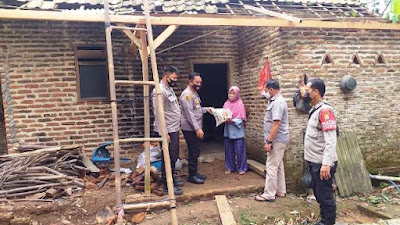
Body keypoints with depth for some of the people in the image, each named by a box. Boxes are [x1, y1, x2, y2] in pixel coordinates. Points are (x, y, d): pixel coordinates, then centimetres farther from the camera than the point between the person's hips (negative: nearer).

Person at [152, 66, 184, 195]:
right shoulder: (159, 91, -17)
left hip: (174, 129, 10)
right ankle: (167, 186, 6)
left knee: (174, 156, 17)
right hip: (167, 131, -10)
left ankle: (172, 180, 30)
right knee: (168, 158, -4)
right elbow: (158, 114, -21)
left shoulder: (169, 89, 15)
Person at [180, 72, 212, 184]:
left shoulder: (194, 93, 16)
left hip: (195, 128, 10)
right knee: (194, 152, -3)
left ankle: (194, 173, 25)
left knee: (195, 152, 15)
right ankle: (192, 176, 7)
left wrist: (206, 109, 11)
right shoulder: (187, 94, -16)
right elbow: (189, 114, -21)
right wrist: (197, 128, -23)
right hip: (190, 129, -10)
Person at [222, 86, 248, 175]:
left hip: (237, 131, -4)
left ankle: (241, 168, 16)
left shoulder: (240, 104, -7)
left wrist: (232, 121, -22)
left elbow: (241, 119, -10)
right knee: (229, 150, 11)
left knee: (239, 151, 2)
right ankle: (229, 167, 24)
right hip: (228, 131, 4)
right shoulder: (226, 104, 6)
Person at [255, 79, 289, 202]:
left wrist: (269, 141, -24)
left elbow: (276, 124, -25)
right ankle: (280, 191, 27)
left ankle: (269, 194, 5)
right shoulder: (276, 100, 13)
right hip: (278, 140, 11)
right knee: (278, 165, 16)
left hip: (277, 140, -11)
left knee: (271, 166, -4)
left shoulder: (277, 102, -20)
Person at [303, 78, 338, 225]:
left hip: (322, 164, -10)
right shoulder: (315, 110, 12)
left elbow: (330, 140, -23)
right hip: (315, 162, 10)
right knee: (318, 193, 19)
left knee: (325, 195, 1)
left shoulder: (325, 110, -17)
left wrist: (326, 164, -27)